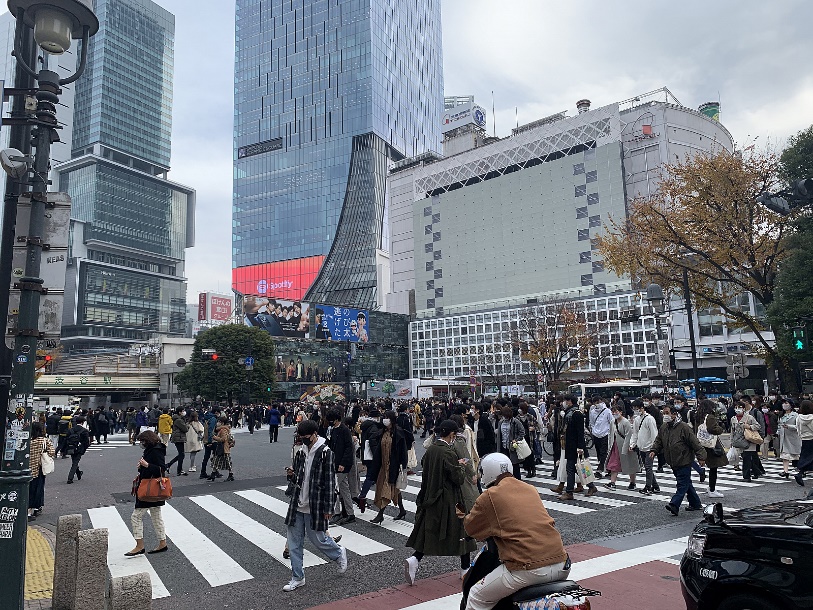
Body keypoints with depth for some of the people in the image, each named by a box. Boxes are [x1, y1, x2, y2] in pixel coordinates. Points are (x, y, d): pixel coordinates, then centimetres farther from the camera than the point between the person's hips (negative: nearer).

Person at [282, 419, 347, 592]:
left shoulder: (325, 453, -13)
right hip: (297, 505, 6)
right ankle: (297, 578, 22)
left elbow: (329, 481, -13)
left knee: (318, 539, 5)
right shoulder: (300, 451, 8)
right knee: (294, 542, 8)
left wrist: (328, 508, -14)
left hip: (315, 506, -6)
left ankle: (339, 554, 34)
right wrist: (291, 474, -6)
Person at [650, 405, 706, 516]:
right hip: (673, 463, 8)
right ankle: (695, 503, 30)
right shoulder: (663, 428, 7)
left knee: (682, 484, -8)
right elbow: (658, 441, 15)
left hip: (684, 462, -8)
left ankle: (674, 505, -16)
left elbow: (695, 443, -13)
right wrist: (653, 450, -2)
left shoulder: (683, 427, -15)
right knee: (686, 483, 18)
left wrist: (701, 457, -15)